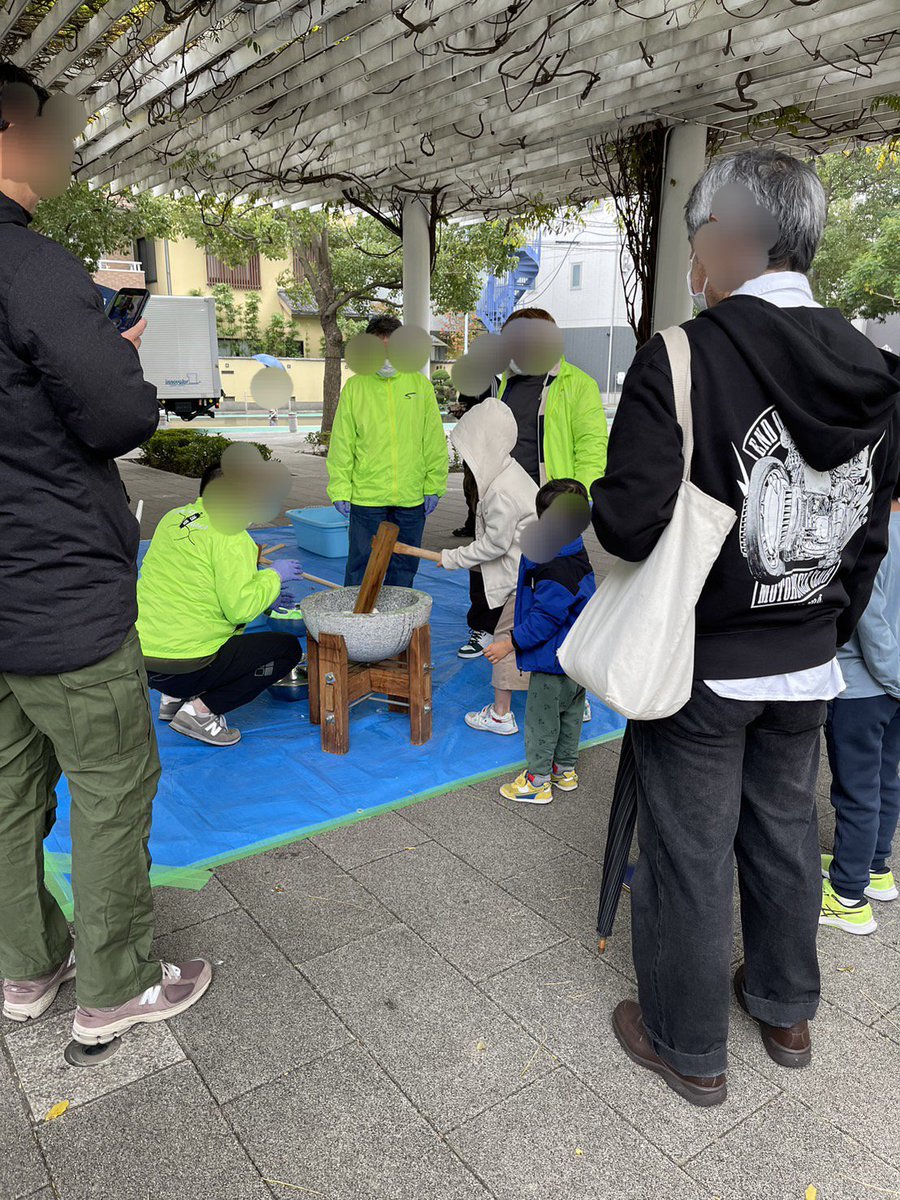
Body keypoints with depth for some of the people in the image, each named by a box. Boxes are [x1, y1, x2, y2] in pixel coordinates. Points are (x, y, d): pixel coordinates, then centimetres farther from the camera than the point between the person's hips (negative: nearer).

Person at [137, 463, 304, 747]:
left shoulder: (173, 519, 10)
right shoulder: (230, 536, -14)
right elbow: (241, 608, -19)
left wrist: (265, 597, 23)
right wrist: (273, 576, -1)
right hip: (183, 667, -8)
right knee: (288, 648, 4)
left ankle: (175, 698, 19)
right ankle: (201, 709, -4)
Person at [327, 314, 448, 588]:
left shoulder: (420, 384, 6)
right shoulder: (354, 387, 2)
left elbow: (434, 440, 7)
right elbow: (341, 444, 2)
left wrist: (434, 486, 2)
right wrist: (340, 491, -3)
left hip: (412, 498, 2)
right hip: (366, 497, -1)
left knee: (404, 568, 12)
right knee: (361, 570, 3)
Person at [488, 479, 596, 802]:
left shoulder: (555, 568, -29)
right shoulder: (576, 555, 3)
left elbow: (545, 618, -29)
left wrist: (512, 643, -21)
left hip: (554, 663, -10)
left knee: (541, 720, 6)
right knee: (570, 714, 22)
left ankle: (538, 781, 19)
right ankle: (565, 769, 39)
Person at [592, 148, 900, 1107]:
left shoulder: (680, 360, -20)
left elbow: (629, 528, -25)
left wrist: (599, 504, -1)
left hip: (702, 666, -6)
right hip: (807, 665, 7)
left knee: (689, 855, 11)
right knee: (786, 832, 23)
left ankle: (688, 1046, 32)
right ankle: (785, 1009, 45)